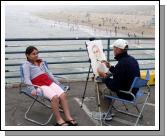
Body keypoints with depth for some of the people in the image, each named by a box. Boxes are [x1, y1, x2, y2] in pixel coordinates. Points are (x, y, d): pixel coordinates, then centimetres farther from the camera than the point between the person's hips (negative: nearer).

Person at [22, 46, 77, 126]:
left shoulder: (41, 62, 21)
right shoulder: (26, 65, 2)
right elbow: (27, 79, -9)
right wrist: (32, 89, -23)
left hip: (49, 82, 6)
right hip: (39, 85, -6)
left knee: (62, 95, -19)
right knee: (54, 97, -30)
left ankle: (68, 117, -17)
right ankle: (59, 120, -21)